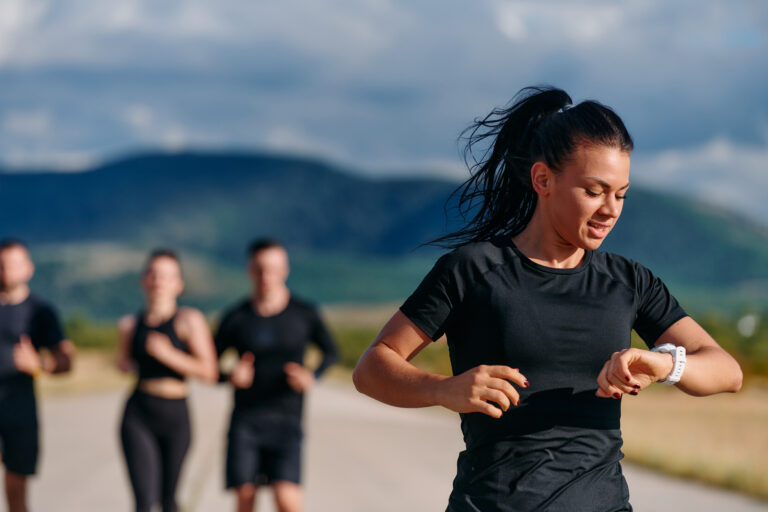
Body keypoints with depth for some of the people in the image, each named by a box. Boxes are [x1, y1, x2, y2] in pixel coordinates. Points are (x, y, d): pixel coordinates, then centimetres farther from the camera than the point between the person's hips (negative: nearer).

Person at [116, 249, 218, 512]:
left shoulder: (189, 320, -6)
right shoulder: (130, 324, 5)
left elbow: (209, 371, -14)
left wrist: (168, 354, -22)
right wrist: (127, 364, 3)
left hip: (175, 416, -1)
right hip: (138, 415, 1)